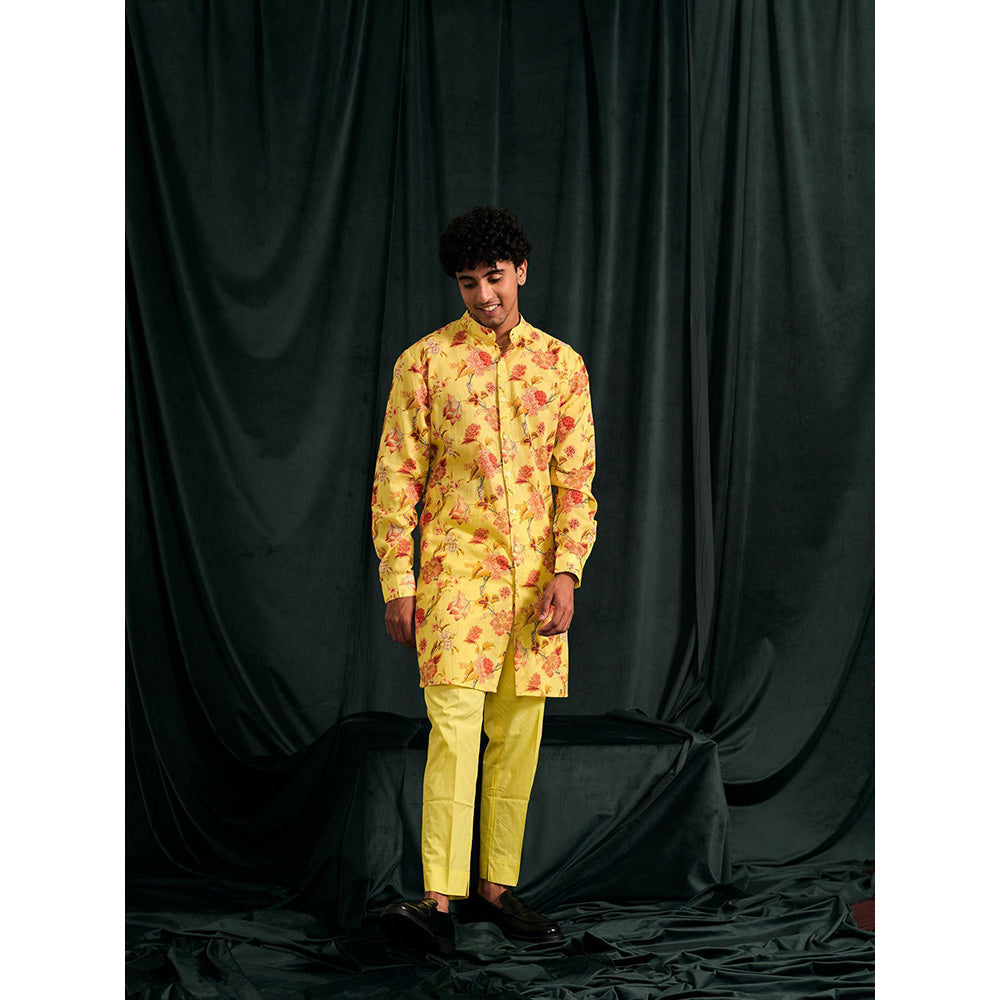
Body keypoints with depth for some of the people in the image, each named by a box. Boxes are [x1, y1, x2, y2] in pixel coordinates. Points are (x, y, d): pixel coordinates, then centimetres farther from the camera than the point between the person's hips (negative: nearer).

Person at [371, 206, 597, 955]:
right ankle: (440, 901, -16)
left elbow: (578, 482, 6)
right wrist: (398, 583, -5)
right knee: (454, 727, -13)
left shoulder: (563, 366, 7)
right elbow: (396, 477, 1)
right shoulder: (425, 362, 1)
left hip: (536, 576, 3)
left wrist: (566, 573, -5)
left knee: (519, 733, 7)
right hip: (457, 565, -3)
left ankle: (498, 886, 18)